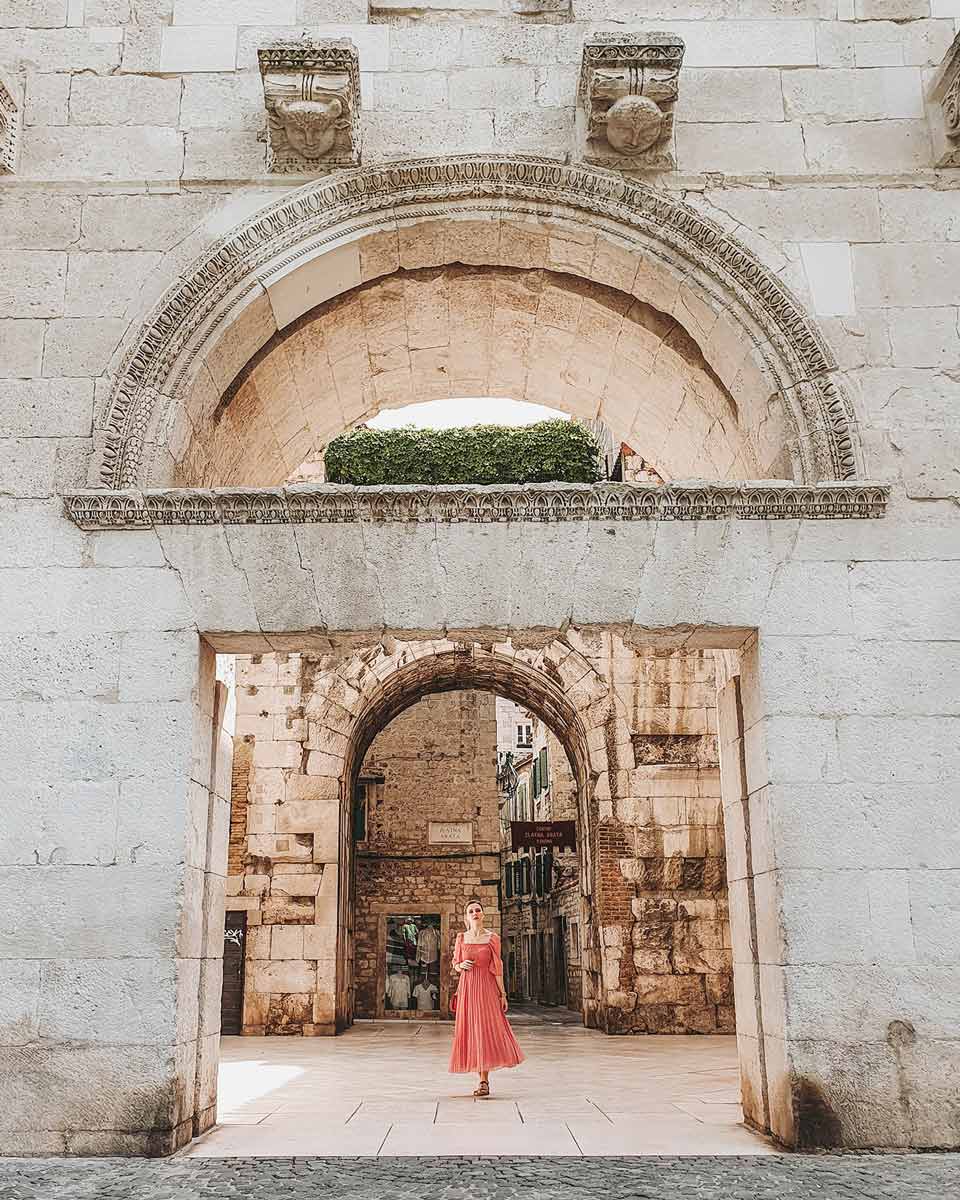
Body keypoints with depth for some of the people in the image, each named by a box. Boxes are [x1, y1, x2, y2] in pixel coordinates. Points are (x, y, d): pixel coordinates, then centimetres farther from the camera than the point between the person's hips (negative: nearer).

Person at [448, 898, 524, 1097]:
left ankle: (484, 1081, -3)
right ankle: (483, 1079, 13)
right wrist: (461, 965, -11)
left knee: (485, 1029, -8)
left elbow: (497, 967, 0)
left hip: (486, 988, -2)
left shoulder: (492, 938, -1)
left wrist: (502, 994, -2)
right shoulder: (461, 938, 5)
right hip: (467, 989, 2)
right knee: (471, 1031, 3)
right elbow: (455, 965, 13)